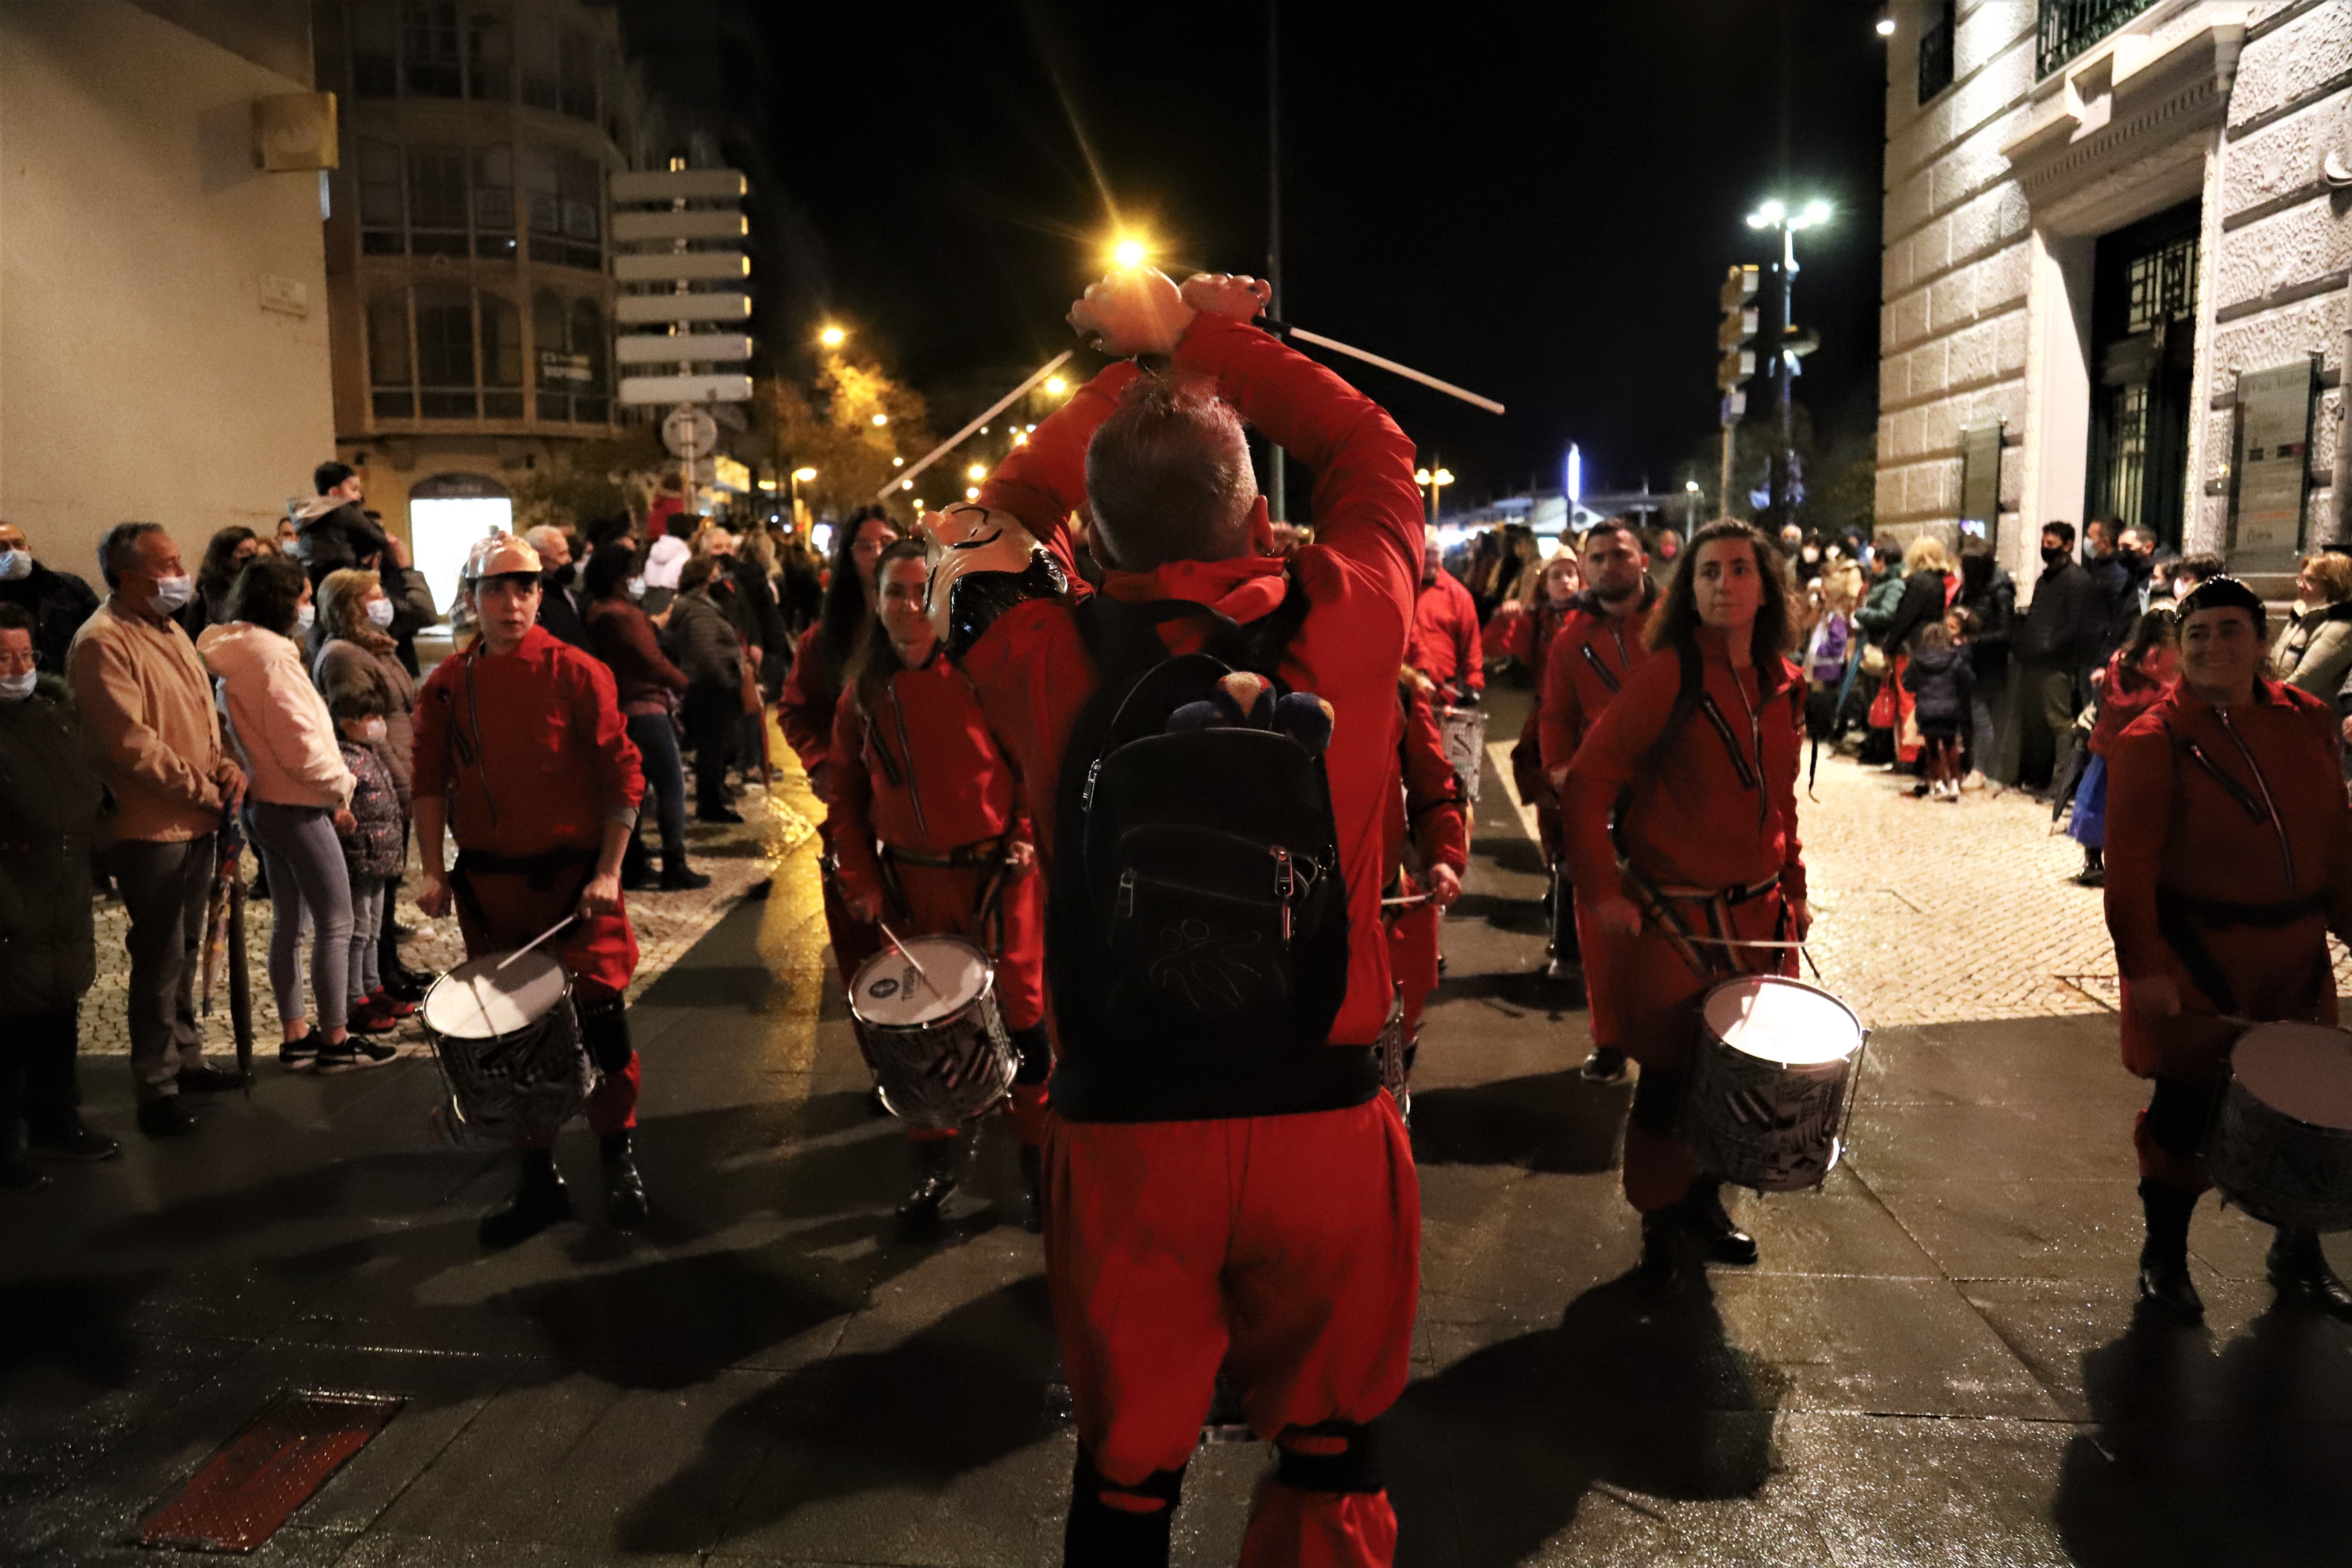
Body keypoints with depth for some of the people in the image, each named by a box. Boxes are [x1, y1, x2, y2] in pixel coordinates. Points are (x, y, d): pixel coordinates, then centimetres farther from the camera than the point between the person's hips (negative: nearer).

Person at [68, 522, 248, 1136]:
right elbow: (132, 744, -21)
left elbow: (203, 715, 19)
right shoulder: (103, 642, -15)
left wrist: (225, 765, 0)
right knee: (160, 959, -2)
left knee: (184, 949, 17)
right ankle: (156, 1088, 8)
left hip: (196, 824, 9)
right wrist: (205, 790, -14)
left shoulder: (171, 633, 14)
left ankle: (185, 1059, 29)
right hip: (151, 828, -9)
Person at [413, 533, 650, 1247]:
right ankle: (539, 1179, 24)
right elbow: (431, 782, 8)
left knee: (600, 1020, -1)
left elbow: (623, 777, -6)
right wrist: (434, 870, -3)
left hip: (573, 879, -3)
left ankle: (619, 1160, 21)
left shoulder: (576, 674, -6)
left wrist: (609, 872, -11)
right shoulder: (448, 686, 5)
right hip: (488, 887, 3)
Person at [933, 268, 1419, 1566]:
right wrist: (1201, 336, 13)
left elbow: (999, 525, 11)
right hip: (1325, 1123, 0)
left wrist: (1126, 370, 16)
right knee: (1330, 1450, 22)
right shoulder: (1346, 620, -12)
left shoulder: (1047, 663, -11)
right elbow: (1370, 450, 8)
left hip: (1122, 1131, 1)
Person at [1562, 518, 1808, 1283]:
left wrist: (1794, 891, 14)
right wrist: (1603, 893, -17)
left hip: (1756, 916, 6)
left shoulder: (1783, 685, 7)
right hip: (1672, 920, -6)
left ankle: (1706, 1207, 32)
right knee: (1673, 1076, 2)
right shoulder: (1666, 677, -13)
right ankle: (1664, 1226, 22)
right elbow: (1587, 787, -13)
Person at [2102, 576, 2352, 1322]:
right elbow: (2130, 866, -15)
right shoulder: (2154, 741, -12)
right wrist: (2144, 966, -19)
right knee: (2188, 1109, 4)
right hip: (2198, 956, -5)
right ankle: (2165, 1257, 23)